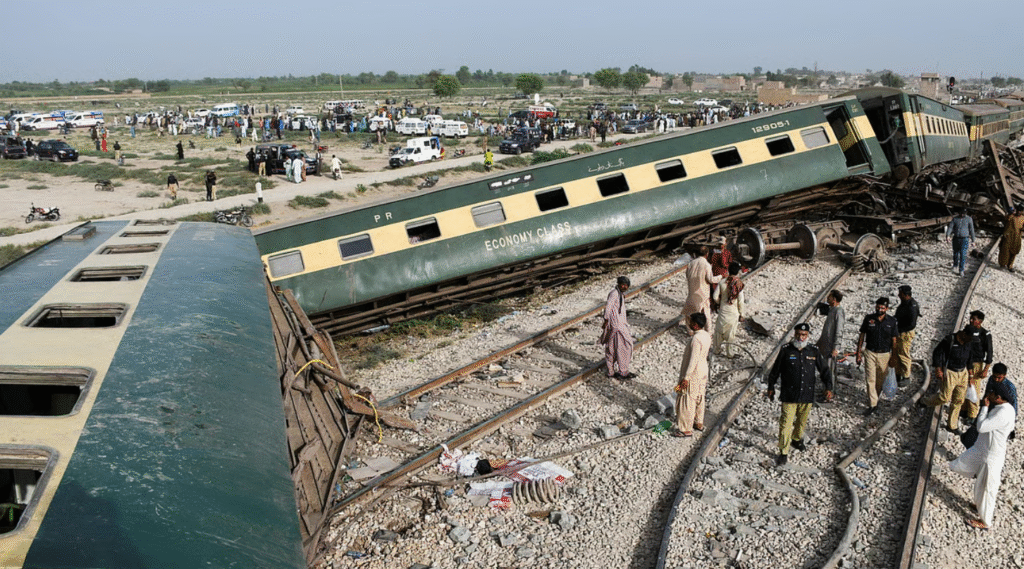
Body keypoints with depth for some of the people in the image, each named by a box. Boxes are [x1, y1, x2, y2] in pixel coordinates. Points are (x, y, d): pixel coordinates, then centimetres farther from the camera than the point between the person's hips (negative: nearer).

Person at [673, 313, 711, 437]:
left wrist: (686, 378, -23)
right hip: (703, 371, 9)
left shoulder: (696, 339, -27)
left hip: (693, 374, -9)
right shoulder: (706, 335, 1)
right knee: (699, 397, 22)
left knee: (687, 400, 3)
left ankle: (686, 429, 12)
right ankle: (699, 423, 37)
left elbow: (693, 360, -27)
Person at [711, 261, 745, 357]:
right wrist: (742, 314, -1)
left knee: (719, 331, 18)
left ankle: (717, 350, 28)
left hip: (723, 310, 2)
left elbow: (715, 297, -6)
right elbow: (741, 301, -12)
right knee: (730, 332, 11)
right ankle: (729, 352, 21)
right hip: (734, 312, -2)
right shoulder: (739, 284, -14)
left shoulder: (722, 282, -9)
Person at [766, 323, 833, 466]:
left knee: (802, 420, 18)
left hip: (807, 395, 3)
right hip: (789, 395, -3)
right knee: (786, 423, -6)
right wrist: (771, 387, 11)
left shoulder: (814, 351, 2)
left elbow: (824, 370, 11)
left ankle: (797, 439, 46)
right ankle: (783, 453, 1)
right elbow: (775, 370, 5)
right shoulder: (786, 350, -5)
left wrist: (828, 387, 2)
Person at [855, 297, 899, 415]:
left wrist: (893, 358, 3)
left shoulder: (891, 322, -1)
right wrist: (858, 353, 1)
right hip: (870, 353, 0)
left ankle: (875, 399, 32)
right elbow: (862, 336, 4)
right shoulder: (868, 319, -1)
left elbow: (894, 341, 4)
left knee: (880, 381, 10)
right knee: (870, 380, -7)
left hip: (884, 354, 1)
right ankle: (873, 405, -6)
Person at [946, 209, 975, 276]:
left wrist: (973, 240, 1)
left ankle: (961, 270, -6)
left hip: (964, 239, -2)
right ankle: (955, 266, 35)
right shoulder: (955, 219, 1)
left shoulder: (969, 219, -3)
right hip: (956, 239, 3)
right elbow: (950, 227, -9)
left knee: (963, 254, -10)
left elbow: (971, 230, -1)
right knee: (956, 254, 11)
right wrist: (947, 236, -26)